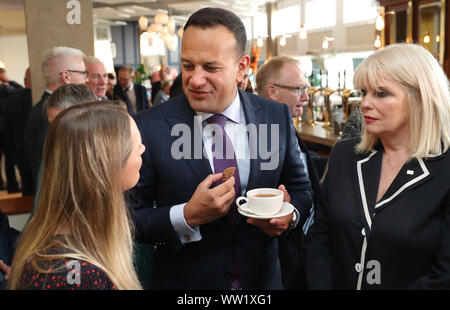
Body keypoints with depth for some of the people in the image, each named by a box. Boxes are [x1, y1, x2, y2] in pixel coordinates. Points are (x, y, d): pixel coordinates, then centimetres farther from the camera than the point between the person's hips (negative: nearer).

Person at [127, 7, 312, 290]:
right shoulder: (149, 127, -16)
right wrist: (187, 217, -27)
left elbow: (300, 189, 2)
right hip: (183, 282, -2)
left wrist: (290, 214, -18)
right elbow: (129, 218, -12)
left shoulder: (277, 117, -9)